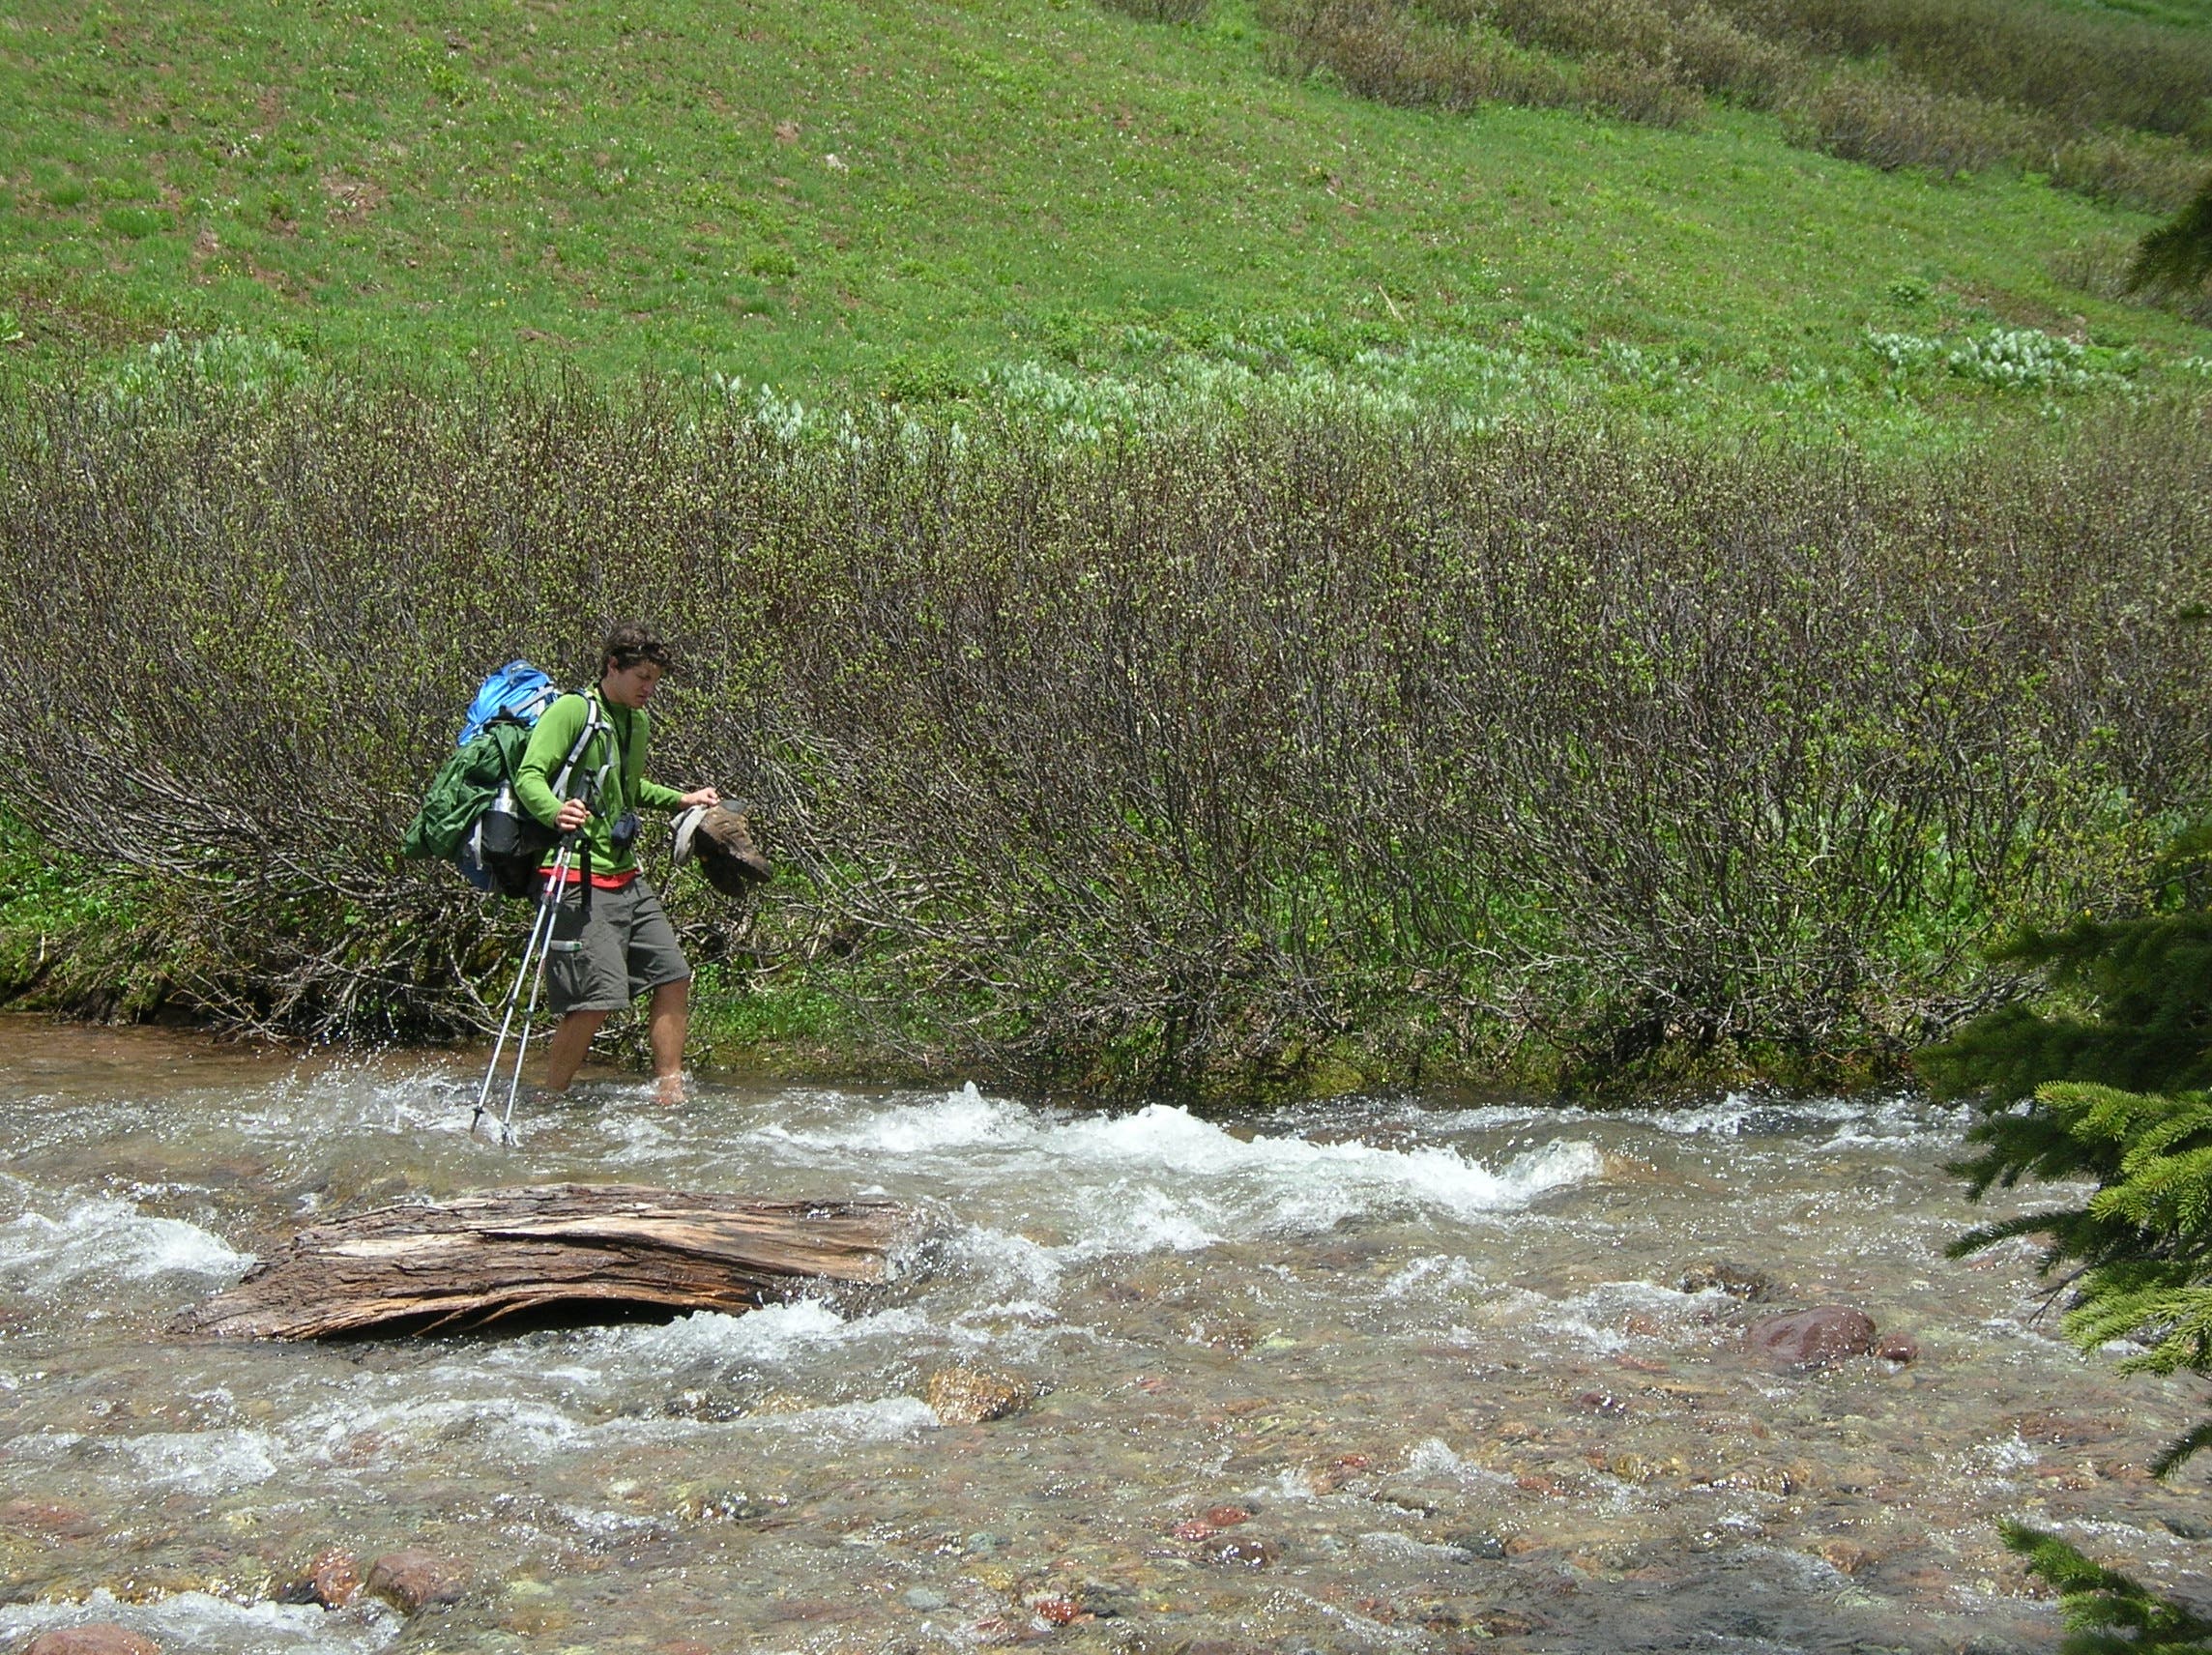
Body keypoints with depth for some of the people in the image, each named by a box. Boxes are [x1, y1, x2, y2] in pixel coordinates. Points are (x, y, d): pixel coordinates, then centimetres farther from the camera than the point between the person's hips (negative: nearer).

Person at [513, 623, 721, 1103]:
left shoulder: (638, 721, 17)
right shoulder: (573, 710, -10)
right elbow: (529, 777, -19)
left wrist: (681, 800, 27)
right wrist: (557, 812, -38)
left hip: (627, 877, 9)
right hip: (580, 879, -9)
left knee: (673, 975, 7)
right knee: (598, 996, -15)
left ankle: (670, 1095, 15)